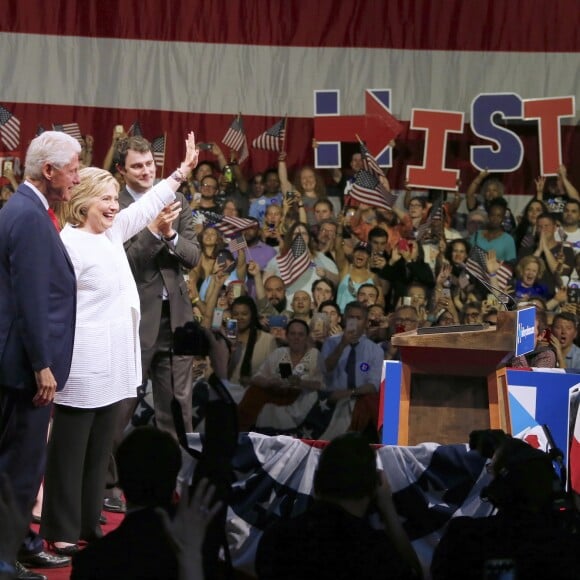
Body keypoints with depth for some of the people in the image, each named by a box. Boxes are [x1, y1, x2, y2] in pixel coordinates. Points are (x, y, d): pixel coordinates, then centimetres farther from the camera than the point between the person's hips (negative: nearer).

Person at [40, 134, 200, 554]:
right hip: (83, 363, -9)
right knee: (71, 449, -1)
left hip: (114, 363, 9)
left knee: (100, 449, 13)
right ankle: (61, 531, 6)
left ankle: (90, 523, 21)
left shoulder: (112, 234, 11)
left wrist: (184, 170, 24)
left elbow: (146, 206, 24)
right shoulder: (70, 244, -15)